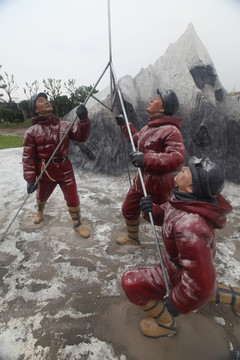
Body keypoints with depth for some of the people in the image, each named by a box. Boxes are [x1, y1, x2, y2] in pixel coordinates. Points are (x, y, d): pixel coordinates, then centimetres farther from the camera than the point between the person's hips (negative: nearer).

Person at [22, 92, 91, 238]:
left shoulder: (65, 125, 0)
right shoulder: (32, 131, -6)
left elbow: (81, 136, -13)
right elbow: (28, 157, -6)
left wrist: (84, 120, -29)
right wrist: (30, 179, -10)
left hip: (65, 170, 1)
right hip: (45, 171, 0)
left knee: (73, 199, 2)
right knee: (42, 196, 24)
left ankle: (78, 224, 27)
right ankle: (40, 211, 60)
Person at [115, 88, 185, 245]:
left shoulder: (170, 130, -22)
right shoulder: (149, 126, 8)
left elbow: (178, 157, -37)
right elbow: (136, 138, 29)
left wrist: (147, 159, -46)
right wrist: (124, 124, 32)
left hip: (157, 183, -9)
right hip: (141, 179, 9)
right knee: (128, 210, 21)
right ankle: (133, 237, 48)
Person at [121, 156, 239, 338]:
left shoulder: (189, 226, -42)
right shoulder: (188, 199, -16)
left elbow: (201, 281, -35)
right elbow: (165, 214, 0)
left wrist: (176, 304, -19)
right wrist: (151, 209, -22)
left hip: (181, 278, -8)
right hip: (179, 264, 8)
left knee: (130, 282, -6)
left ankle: (166, 323, 15)